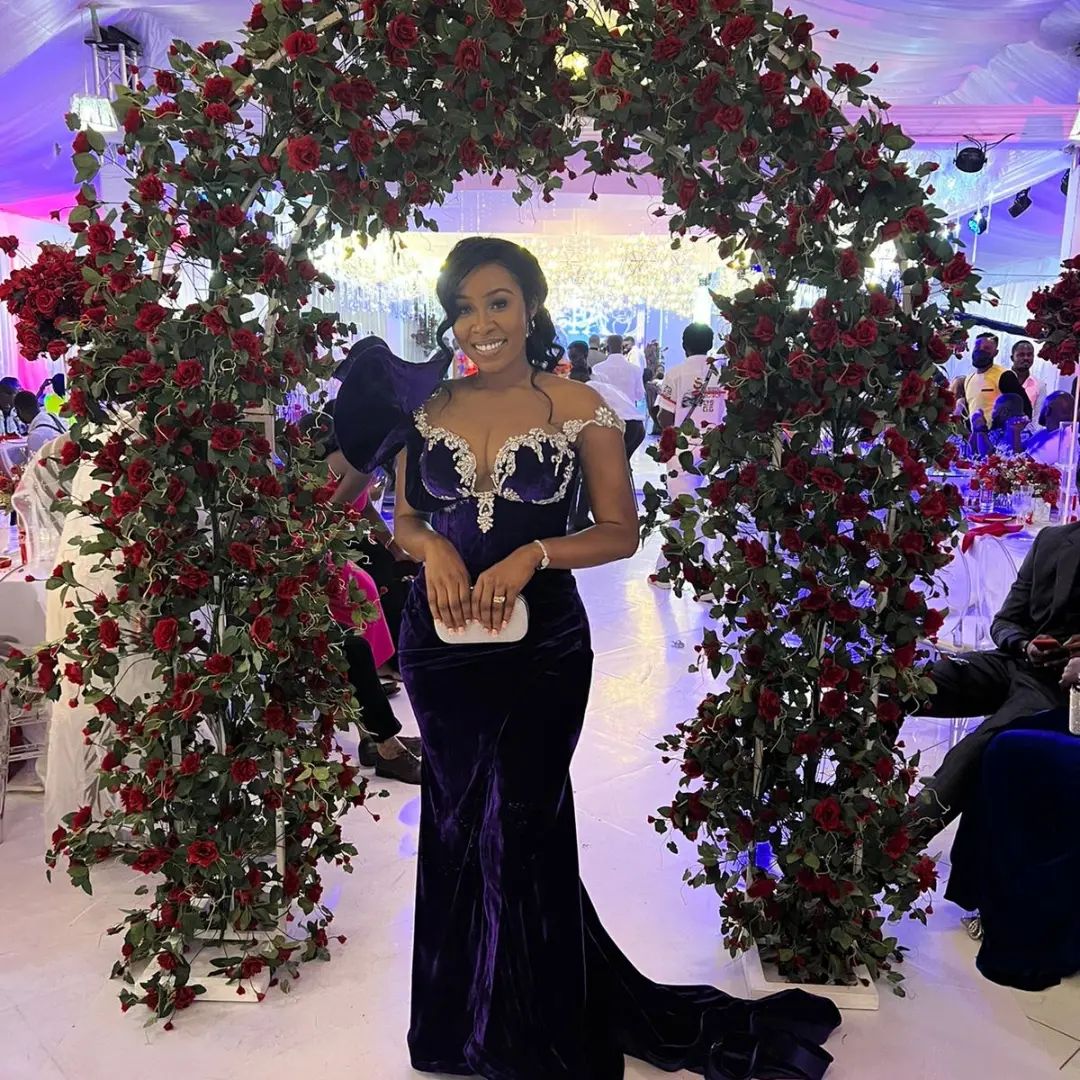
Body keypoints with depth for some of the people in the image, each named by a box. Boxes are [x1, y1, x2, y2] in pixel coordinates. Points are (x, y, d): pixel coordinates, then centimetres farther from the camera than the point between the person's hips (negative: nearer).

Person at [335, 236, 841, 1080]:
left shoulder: (580, 408, -7)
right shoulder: (427, 406, 2)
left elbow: (621, 533, -5)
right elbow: (405, 518, 10)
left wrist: (534, 554, -20)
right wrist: (433, 547, -12)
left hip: (541, 645, -3)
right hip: (440, 642, 4)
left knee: (522, 828, 8)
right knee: (459, 823, 17)